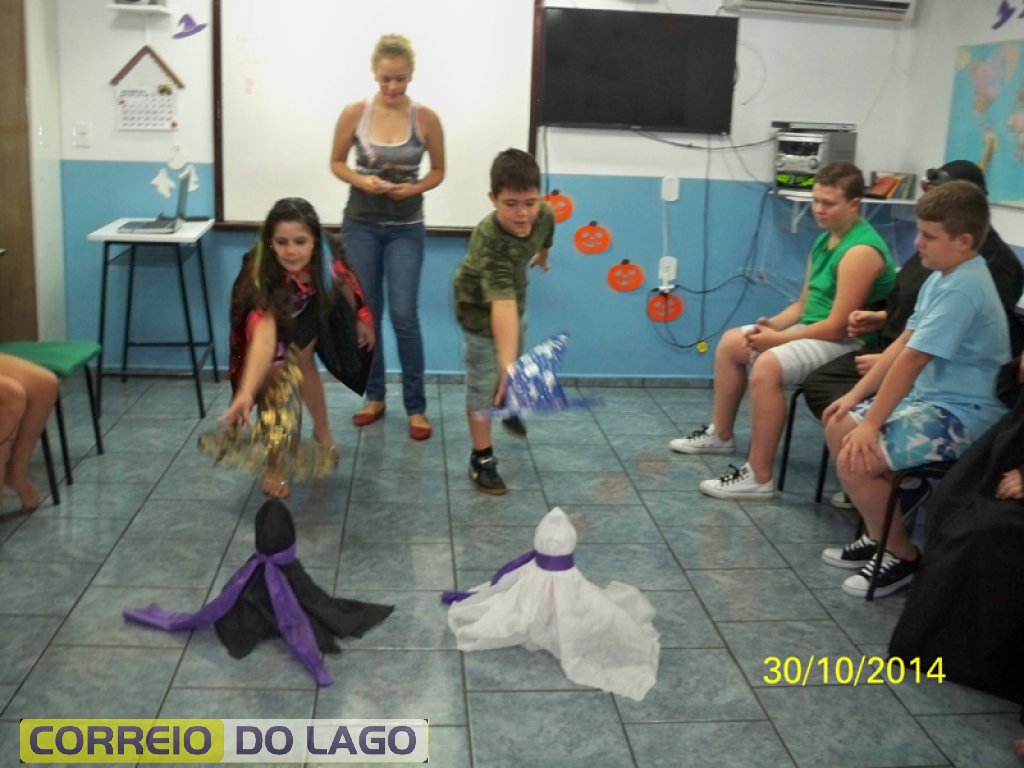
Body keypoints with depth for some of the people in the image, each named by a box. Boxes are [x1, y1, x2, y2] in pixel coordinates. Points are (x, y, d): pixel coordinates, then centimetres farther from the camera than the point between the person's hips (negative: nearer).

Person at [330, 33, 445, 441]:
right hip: (361, 224, 2)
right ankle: (374, 397, 25)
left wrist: (414, 189, -15)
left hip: (405, 228, -1)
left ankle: (416, 406, 8)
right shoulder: (354, 113, -6)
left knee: (404, 316, -4)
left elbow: (438, 171, 4)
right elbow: (336, 162, 6)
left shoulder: (426, 118, -8)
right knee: (366, 314, 9)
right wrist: (361, 181, -14)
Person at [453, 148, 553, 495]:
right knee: (484, 382, -3)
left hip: (514, 296, 7)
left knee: (516, 365, 28)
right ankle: (482, 459, 12)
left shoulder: (545, 215, -26)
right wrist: (506, 365, -63)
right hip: (480, 306, -6)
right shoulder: (489, 241, -45)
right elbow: (502, 304, -56)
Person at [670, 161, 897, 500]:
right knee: (731, 342, 11)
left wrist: (777, 339, -19)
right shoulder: (826, 239, 9)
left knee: (768, 365, -34)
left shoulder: (861, 251, -22)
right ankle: (720, 434, 26)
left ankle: (759, 478, -28)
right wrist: (773, 324, -5)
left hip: (847, 343, -11)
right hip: (812, 329, 11)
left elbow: (838, 326, -25)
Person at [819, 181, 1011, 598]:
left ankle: (902, 555, 1)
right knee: (838, 428, 12)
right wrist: (855, 395, 8)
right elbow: (902, 343, 11)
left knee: (856, 460, -23)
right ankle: (878, 536, 21)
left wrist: (871, 423, -21)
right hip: (931, 396, 11)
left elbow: (911, 360, -25)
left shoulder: (962, 287, -24)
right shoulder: (942, 276, 7)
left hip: (963, 415, -11)